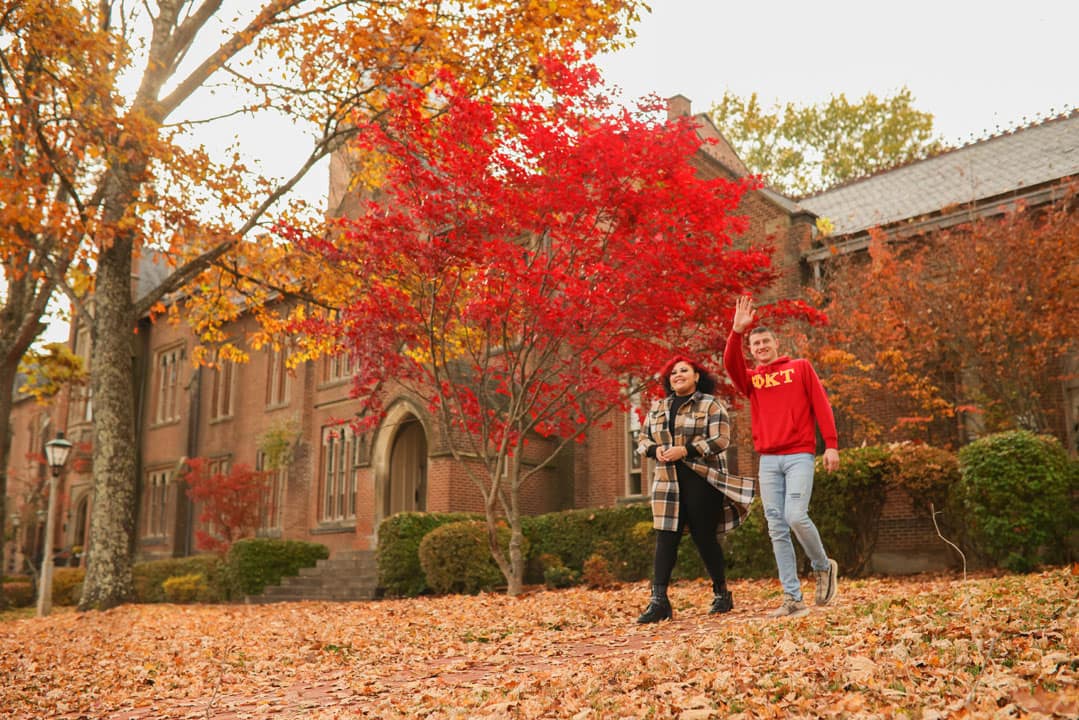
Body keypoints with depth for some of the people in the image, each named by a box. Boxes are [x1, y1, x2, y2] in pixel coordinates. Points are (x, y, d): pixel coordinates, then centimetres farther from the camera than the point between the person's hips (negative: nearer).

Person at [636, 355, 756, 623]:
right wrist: (655, 449, -6)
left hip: (701, 480, -4)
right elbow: (643, 440, 18)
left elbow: (720, 440, -10)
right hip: (668, 481, 4)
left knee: (704, 538, 2)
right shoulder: (657, 408, 16)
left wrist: (686, 450, -19)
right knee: (665, 539, -3)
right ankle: (659, 600, -5)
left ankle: (721, 593, 20)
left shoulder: (710, 404, 0)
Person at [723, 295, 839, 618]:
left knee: (796, 516, -18)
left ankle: (823, 566, 10)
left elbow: (821, 405, 3)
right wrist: (737, 330, -19)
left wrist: (831, 445, -6)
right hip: (767, 460, 4)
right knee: (777, 529, -1)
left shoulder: (801, 367, 10)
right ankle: (793, 598, 2)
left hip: (799, 455, -3)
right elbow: (730, 363, -6)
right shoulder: (750, 378, 15)